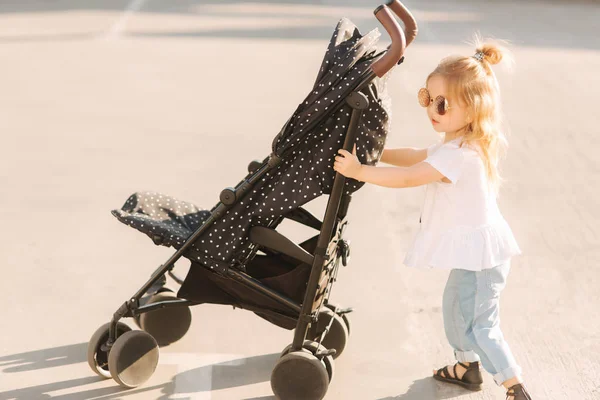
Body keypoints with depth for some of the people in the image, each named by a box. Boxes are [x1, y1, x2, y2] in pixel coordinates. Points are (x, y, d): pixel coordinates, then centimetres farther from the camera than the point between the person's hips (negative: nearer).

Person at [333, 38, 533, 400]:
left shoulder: (458, 154, -28)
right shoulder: (464, 143, 7)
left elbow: (407, 178, -29)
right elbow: (415, 157, 19)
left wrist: (359, 171, -22)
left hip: (480, 252, -11)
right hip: (472, 248, 11)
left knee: (477, 323, -3)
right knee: (456, 308, 25)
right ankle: (468, 368, 41)